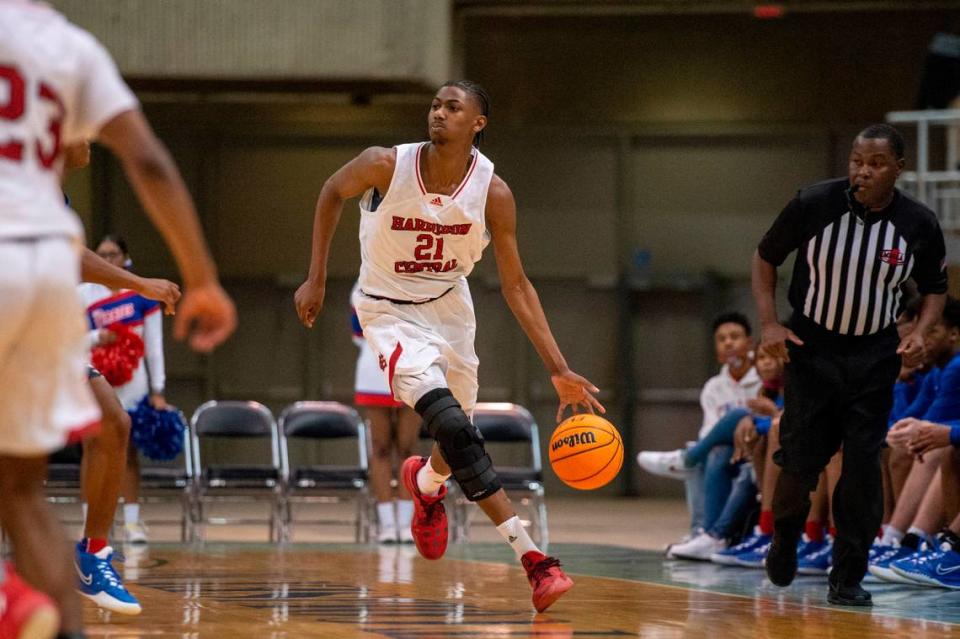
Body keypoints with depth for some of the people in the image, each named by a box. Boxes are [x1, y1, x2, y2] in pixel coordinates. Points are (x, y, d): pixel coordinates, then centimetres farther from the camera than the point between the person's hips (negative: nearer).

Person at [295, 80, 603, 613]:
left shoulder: (492, 192, -18)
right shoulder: (386, 165, -23)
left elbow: (516, 285, -11)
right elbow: (333, 192, -1)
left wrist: (558, 369, -17)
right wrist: (316, 280, 0)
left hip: (449, 306, 4)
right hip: (390, 311, -4)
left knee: (457, 431, 14)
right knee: (452, 425, -22)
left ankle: (427, 482, 55)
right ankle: (532, 559, -26)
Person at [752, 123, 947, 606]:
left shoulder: (918, 224, -8)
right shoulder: (814, 204, -13)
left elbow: (934, 288, 9)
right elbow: (765, 256, 2)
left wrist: (920, 332, -10)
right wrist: (769, 322, -9)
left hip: (874, 357, 1)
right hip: (811, 349, -1)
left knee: (862, 466, -5)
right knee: (800, 460, -3)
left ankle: (848, 577, 5)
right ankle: (785, 533, 30)